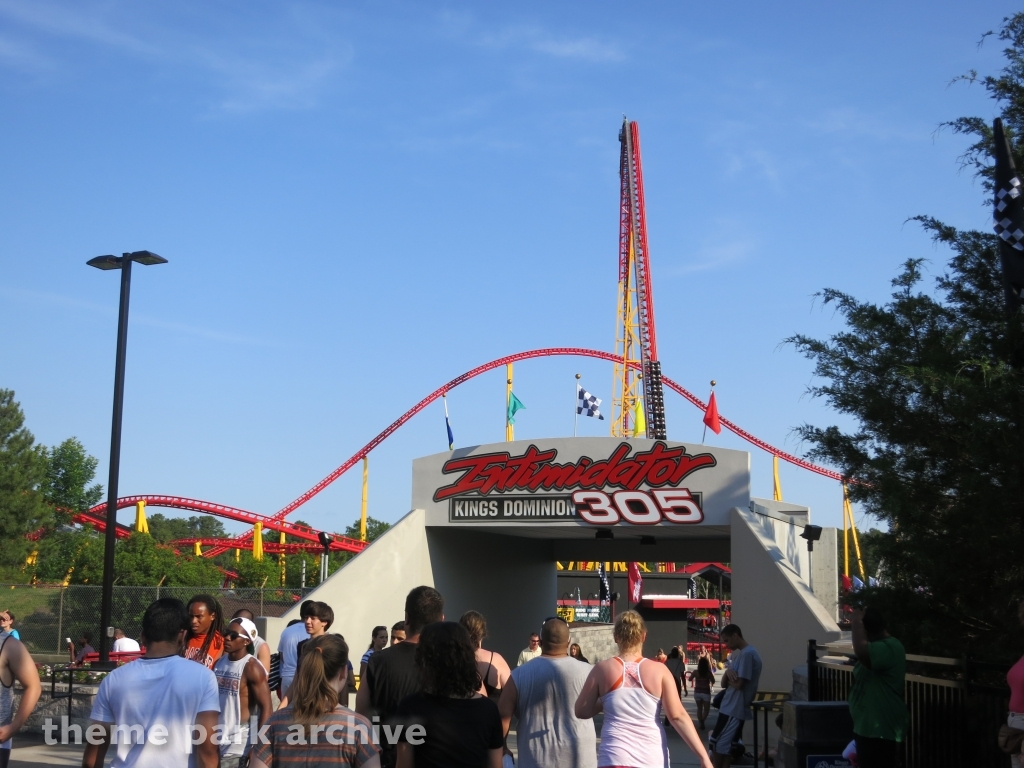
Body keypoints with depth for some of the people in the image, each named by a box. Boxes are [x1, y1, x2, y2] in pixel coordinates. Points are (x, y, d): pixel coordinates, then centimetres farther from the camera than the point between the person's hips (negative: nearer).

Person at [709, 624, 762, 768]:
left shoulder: (747, 654, -16)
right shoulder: (739, 653, 16)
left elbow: (739, 684, -21)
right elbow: (724, 683, 13)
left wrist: (728, 678, -2)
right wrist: (728, 672, -9)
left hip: (734, 708, -10)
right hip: (733, 707, 10)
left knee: (717, 742, -4)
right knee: (727, 744, 10)